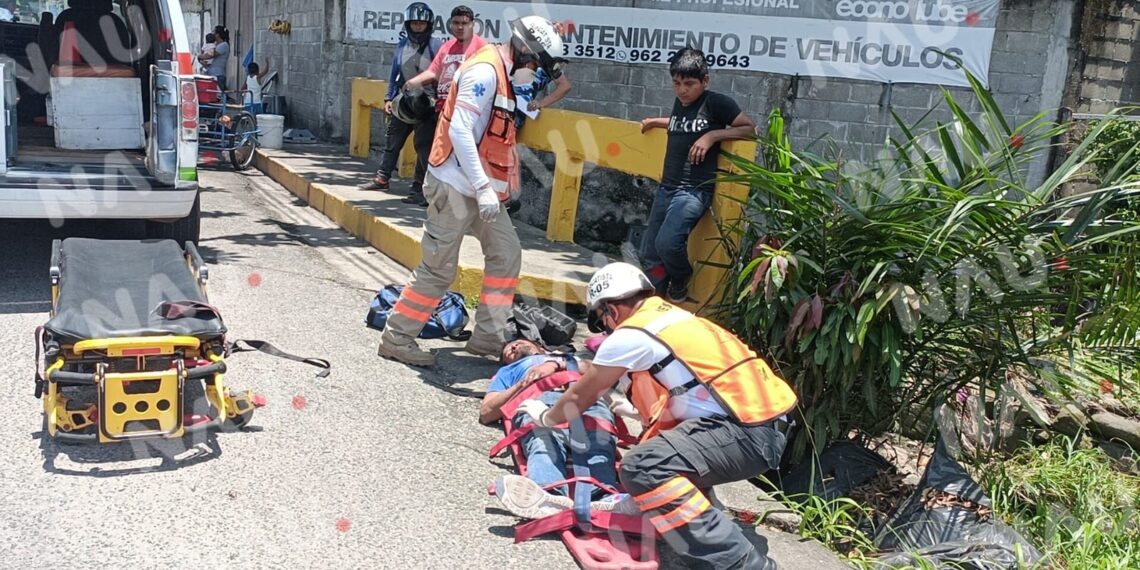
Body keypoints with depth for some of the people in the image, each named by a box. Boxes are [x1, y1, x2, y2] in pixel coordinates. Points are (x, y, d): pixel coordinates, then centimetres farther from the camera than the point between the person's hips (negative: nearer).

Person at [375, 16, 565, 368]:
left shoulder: (502, 74, 14)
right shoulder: (485, 71, -17)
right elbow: (460, 131, -26)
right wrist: (483, 188, -30)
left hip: (479, 186, 10)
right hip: (456, 186, -10)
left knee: (506, 253, 10)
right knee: (439, 269, -4)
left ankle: (487, 337, 16)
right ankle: (396, 339, 10)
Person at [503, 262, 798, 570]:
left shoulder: (629, 335, -6)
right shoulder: (673, 316, 19)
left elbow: (580, 397, 8)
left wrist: (545, 417, 27)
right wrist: (629, 409, 53)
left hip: (747, 432, -10)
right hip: (764, 423, 10)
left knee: (641, 468, -25)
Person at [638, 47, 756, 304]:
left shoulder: (716, 102, -8)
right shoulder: (679, 103, 13)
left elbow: (751, 129, -10)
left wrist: (712, 135, -18)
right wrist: (655, 121, 28)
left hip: (694, 191, -8)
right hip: (666, 187, 8)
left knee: (667, 243, -27)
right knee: (649, 255, 7)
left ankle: (681, 282, 3)